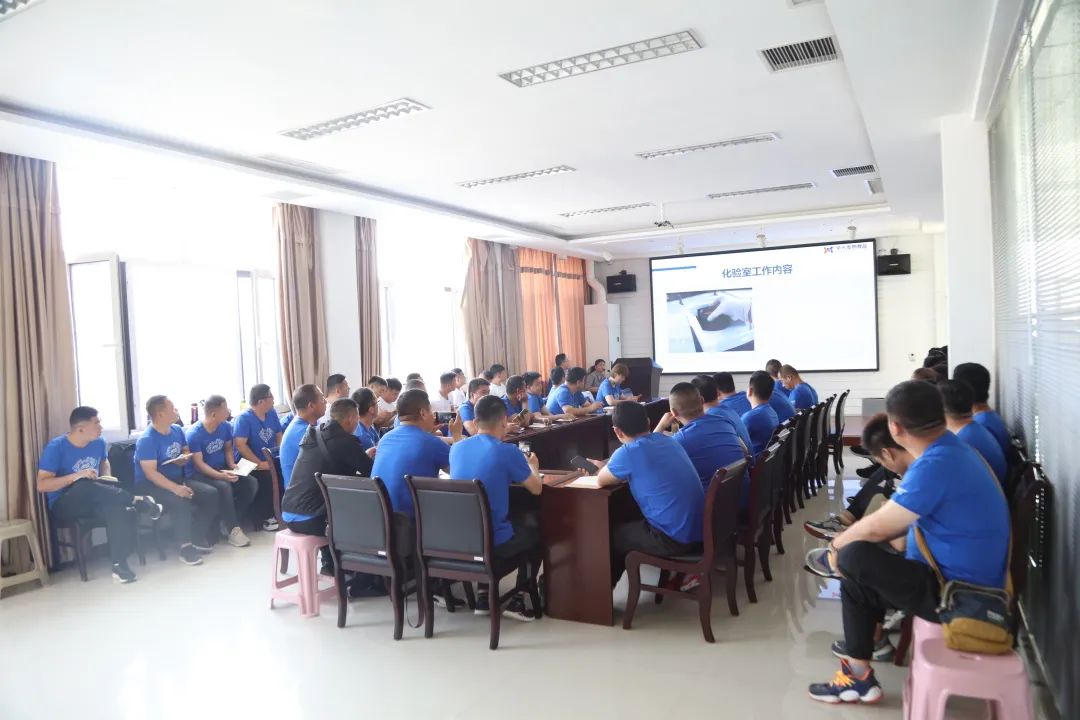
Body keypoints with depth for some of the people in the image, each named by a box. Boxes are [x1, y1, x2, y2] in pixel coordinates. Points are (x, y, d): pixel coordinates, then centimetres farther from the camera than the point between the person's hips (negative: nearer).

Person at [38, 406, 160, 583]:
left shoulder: (99, 442, 2)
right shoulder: (56, 447, -13)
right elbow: (42, 485, -16)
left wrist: (106, 482, 3)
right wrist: (75, 476, -27)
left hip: (93, 502, 4)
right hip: (64, 505, -4)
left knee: (120, 509, -32)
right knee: (84, 486, -39)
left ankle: (119, 564, -28)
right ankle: (137, 501, -26)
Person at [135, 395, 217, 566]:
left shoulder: (177, 430, 5)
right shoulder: (146, 440, -20)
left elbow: (186, 451, 22)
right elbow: (151, 473, -26)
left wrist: (184, 457, -3)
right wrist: (175, 488, -35)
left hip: (177, 479, 8)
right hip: (151, 486, -8)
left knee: (211, 493, -10)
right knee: (181, 501, -35)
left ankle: (198, 538, 0)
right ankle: (186, 546, -22)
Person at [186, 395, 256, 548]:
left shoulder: (225, 426, -1)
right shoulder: (193, 434, -20)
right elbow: (199, 463, -21)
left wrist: (231, 465, -7)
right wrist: (220, 475, -33)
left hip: (223, 470, 7)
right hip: (201, 474, -6)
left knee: (251, 482, -15)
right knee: (224, 487, -35)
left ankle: (229, 524, -7)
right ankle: (233, 529, -23)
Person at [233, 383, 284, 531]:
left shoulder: (272, 413, 9)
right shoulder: (243, 418, -13)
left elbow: (279, 436, 14)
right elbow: (240, 445, -21)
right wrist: (259, 463, -26)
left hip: (270, 460, 6)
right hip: (251, 465, -6)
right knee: (266, 477, -32)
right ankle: (265, 517, -15)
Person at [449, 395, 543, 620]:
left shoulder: (457, 448, 2)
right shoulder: (507, 451, -14)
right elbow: (536, 488, -1)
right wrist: (533, 466, 20)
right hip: (492, 541, -5)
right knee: (536, 530, 24)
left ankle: (484, 597, 30)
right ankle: (517, 601, 21)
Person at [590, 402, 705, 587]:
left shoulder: (628, 453, -16)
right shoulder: (668, 440, 7)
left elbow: (601, 481, 1)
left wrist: (609, 468, 18)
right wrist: (610, 467, 23)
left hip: (676, 539, -7)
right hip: (700, 530, 7)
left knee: (610, 535, 15)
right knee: (630, 522, 28)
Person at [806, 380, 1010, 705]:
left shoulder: (935, 466, -26)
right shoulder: (953, 448, 6)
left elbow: (877, 527, -20)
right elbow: (903, 517, 14)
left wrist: (835, 546, -1)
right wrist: (847, 540, 7)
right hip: (969, 582, 9)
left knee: (854, 556, -14)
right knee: (856, 578, 10)